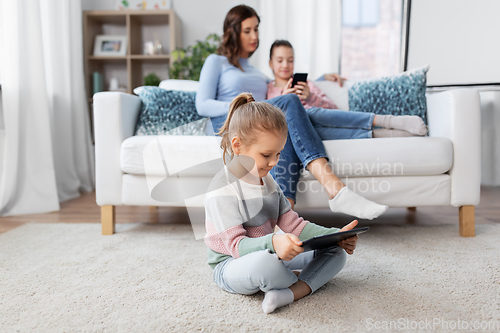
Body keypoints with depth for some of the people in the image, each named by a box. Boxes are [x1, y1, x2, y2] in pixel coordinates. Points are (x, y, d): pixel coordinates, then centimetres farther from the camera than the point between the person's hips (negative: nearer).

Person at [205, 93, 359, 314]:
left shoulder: (267, 181, 9)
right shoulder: (223, 189, -19)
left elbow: (293, 224, 7)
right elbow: (236, 245, -23)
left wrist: (337, 235, -5)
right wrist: (273, 243, -44)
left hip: (270, 256, 8)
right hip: (231, 266, -7)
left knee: (336, 252, -3)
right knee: (265, 262, -42)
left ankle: (292, 292, -27)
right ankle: (302, 280, -9)